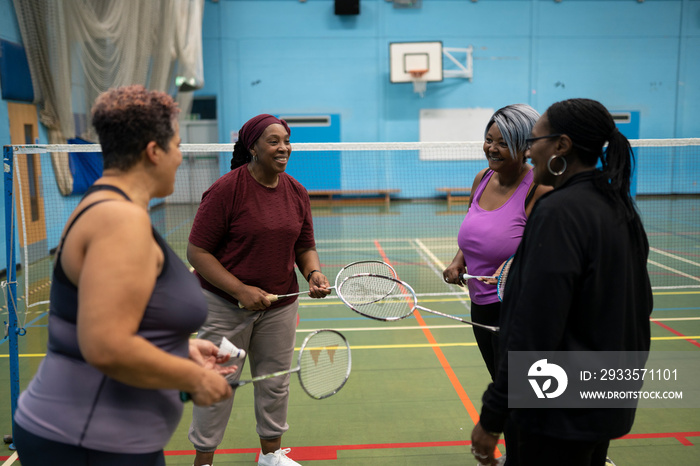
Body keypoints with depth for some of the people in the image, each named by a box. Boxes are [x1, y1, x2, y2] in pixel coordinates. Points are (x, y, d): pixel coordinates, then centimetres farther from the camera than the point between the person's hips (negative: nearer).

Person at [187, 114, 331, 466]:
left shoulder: (297, 193, 3)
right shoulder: (225, 190, -15)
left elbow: (305, 246, 11)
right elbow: (197, 252, -15)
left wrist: (313, 272, -11)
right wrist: (241, 290, -21)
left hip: (280, 304, 5)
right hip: (225, 305, -5)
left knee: (275, 383, 16)